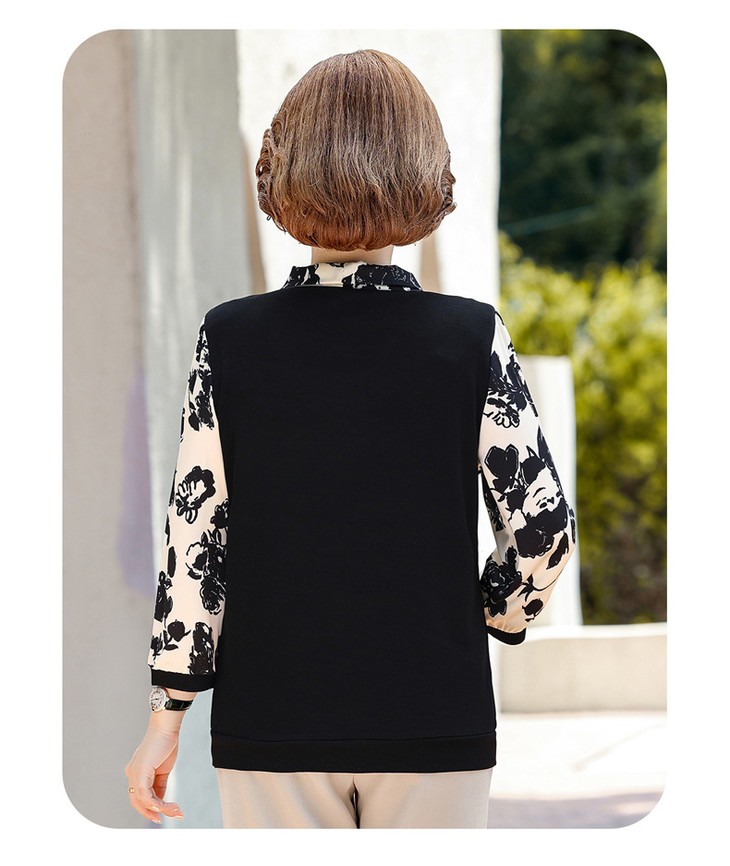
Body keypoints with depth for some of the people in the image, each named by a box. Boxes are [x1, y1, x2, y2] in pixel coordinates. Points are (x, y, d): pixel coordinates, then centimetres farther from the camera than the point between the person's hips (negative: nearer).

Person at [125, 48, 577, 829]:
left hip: (273, 724, 1)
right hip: (434, 722, 0)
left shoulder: (230, 339, -5)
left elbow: (194, 536, -4)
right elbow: (543, 525, -7)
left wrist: (169, 710, 2)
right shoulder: (472, 338, -6)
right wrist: (497, 612, 13)